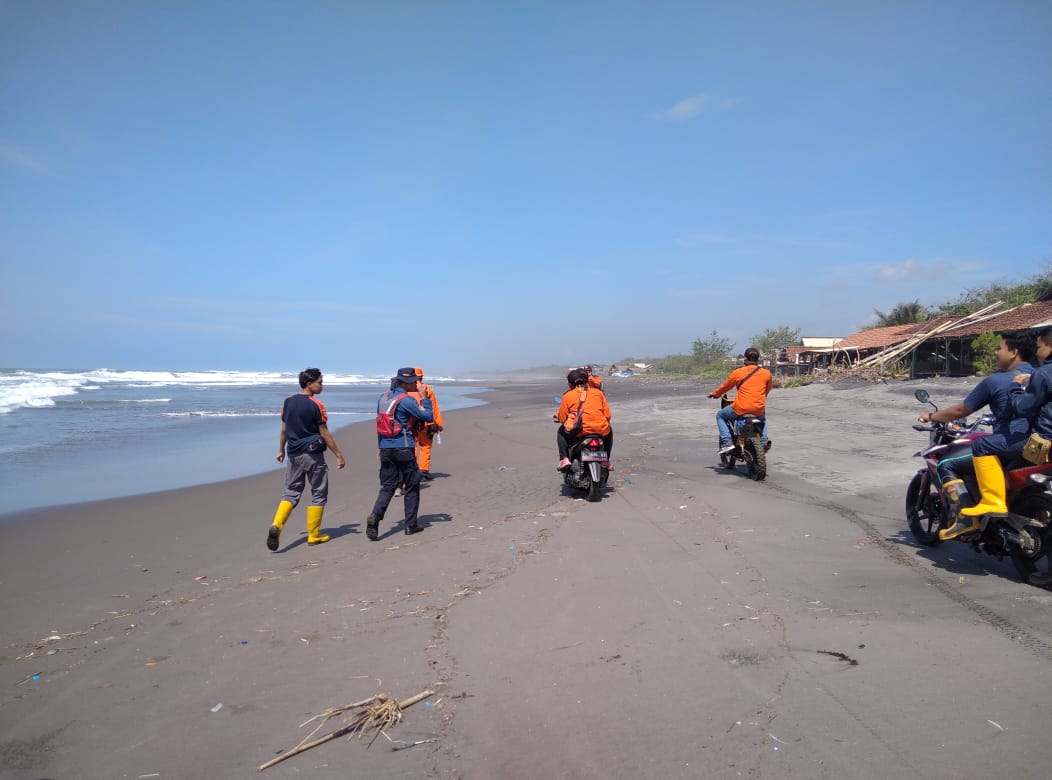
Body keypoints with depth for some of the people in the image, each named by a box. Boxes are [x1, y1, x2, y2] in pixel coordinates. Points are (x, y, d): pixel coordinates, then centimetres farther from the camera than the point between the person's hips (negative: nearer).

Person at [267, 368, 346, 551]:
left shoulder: (288, 401, 4)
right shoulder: (316, 405, -13)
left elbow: (284, 429, 11)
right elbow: (324, 434, -12)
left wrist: (281, 450, 23)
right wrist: (339, 455, -6)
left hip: (293, 454, 5)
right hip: (312, 454, -5)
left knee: (291, 492, 12)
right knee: (318, 494, 7)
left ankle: (276, 525, -9)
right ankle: (313, 535, 11)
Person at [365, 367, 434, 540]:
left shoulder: (384, 398, 10)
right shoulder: (407, 400, -12)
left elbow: (380, 424, 16)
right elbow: (428, 417, -10)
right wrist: (425, 399, 2)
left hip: (385, 449, 6)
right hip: (404, 449, -6)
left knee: (387, 486, 10)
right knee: (412, 487, 8)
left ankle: (375, 516, -13)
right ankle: (410, 525, 12)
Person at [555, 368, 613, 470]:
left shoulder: (568, 395, 6)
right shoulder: (598, 392, 12)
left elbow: (562, 418, 5)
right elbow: (607, 415, 10)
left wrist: (557, 416, 28)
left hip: (578, 432, -2)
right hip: (601, 431, 2)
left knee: (561, 432, 30)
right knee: (609, 431, 37)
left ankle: (564, 459, 12)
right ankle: (606, 460, 33)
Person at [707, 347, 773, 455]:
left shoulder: (737, 372, -2)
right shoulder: (767, 373, 6)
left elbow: (725, 386, 10)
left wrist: (714, 394, 29)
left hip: (740, 409, -4)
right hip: (759, 410, 4)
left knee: (720, 415, 20)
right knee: (763, 419, 40)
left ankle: (727, 442, 3)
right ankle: (764, 439, 18)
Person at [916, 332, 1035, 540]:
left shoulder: (995, 381, -8)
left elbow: (961, 410, -1)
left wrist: (932, 416, 14)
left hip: (1008, 444, -9)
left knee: (947, 464, 0)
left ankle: (965, 518, -15)